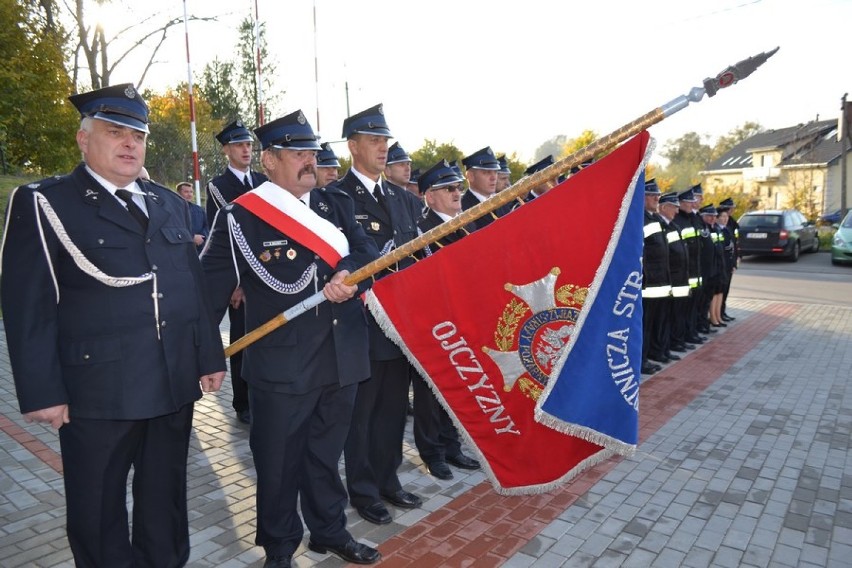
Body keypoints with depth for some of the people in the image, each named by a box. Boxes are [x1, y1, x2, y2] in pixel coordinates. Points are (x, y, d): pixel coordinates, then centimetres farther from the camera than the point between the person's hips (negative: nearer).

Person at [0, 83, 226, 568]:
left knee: (165, 500, 19)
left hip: (175, 385, 5)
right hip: (97, 393, -4)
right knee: (99, 511, 13)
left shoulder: (170, 204, 12)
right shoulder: (43, 204, -4)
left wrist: (210, 357, 9)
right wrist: (42, 393, -11)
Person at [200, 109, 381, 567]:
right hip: (281, 368, -4)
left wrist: (349, 275, -22)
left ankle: (329, 531, 42)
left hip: (341, 359, 4)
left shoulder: (337, 204, 7)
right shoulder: (240, 217, -7)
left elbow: (368, 253, 0)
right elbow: (211, 289, -4)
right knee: (279, 463, 12)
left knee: (326, 454, 21)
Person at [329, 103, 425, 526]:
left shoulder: (404, 199, 12)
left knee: (394, 407, 17)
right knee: (361, 411, 10)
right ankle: (363, 491, 27)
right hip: (363, 324, -6)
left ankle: (388, 480, 35)